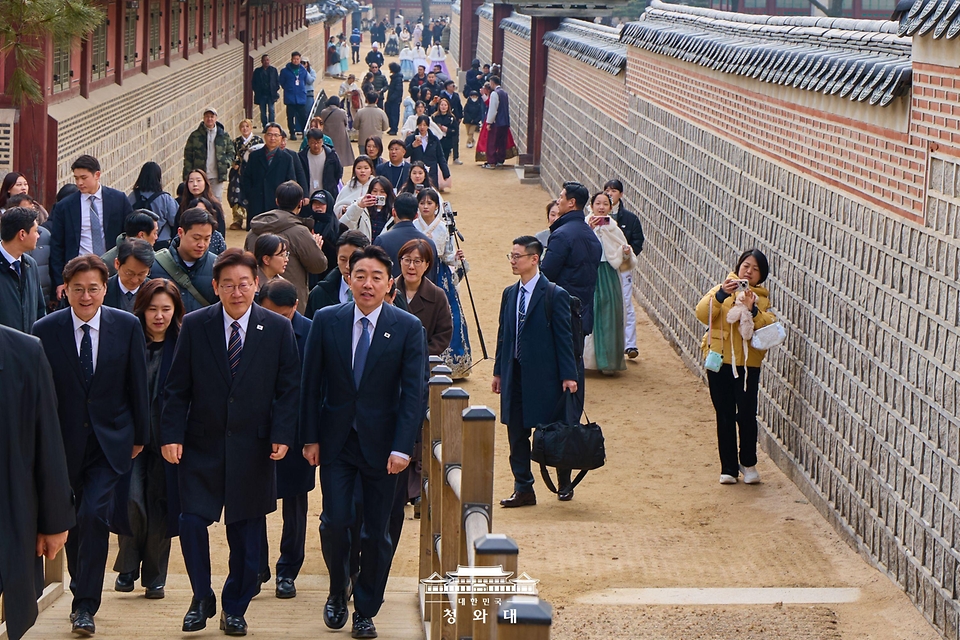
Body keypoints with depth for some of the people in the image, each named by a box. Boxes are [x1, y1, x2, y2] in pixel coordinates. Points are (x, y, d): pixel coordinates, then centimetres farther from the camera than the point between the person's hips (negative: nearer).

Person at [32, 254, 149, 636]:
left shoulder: (127, 326, -3)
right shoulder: (45, 331, -5)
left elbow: (138, 385, 3)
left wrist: (140, 435, 6)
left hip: (110, 440, -1)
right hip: (65, 441, 1)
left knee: (93, 514, -15)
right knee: (72, 520, 11)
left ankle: (85, 605, -8)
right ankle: (82, 593, 31)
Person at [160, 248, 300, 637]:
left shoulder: (279, 329, -1)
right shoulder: (195, 326, -1)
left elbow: (288, 389, 1)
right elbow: (177, 388, 1)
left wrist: (282, 436, -10)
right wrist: (171, 435, -8)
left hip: (253, 446, 0)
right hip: (202, 444, 0)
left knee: (246, 533, 6)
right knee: (192, 522, -7)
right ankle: (202, 599, 14)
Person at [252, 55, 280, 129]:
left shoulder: (274, 70, 8)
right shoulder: (257, 71, 9)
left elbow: (277, 81, 9)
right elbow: (254, 83, 10)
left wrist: (276, 90, -3)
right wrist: (256, 92, -1)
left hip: (271, 94, -1)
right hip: (261, 95, 1)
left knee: (271, 111, -8)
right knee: (263, 112, 2)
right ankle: (265, 127, 7)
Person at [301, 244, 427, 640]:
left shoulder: (408, 328, -4)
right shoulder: (326, 321, 0)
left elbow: (414, 392, -7)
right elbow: (310, 384, 4)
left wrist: (402, 448, -14)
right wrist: (310, 438, 0)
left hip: (381, 444, -1)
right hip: (336, 440, 1)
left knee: (376, 532, 4)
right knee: (335, 521, -6)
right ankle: (337, 592, 20)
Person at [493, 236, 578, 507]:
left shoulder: (555, 295, -9)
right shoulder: (510, 294, 10)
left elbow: (564, 337, -9)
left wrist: (569, 375, -12)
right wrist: (499, 371, 13)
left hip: (544, 375, -6)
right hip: (514, 374, 6)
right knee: (516, 434, 5)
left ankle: (565, 483, 24)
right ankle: (523, 489, 12)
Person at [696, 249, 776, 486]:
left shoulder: (762, 298, 8)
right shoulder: (723, 289, 6)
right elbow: (702, 314, -10)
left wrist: (753, 310, -22)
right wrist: (721, 294, -24)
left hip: (748, 363, 0)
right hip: (720, 361, 0)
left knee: (746, 415, -5)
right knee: (725, 416, 4)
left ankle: (748, 463, 15)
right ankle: (728, 467, 12)